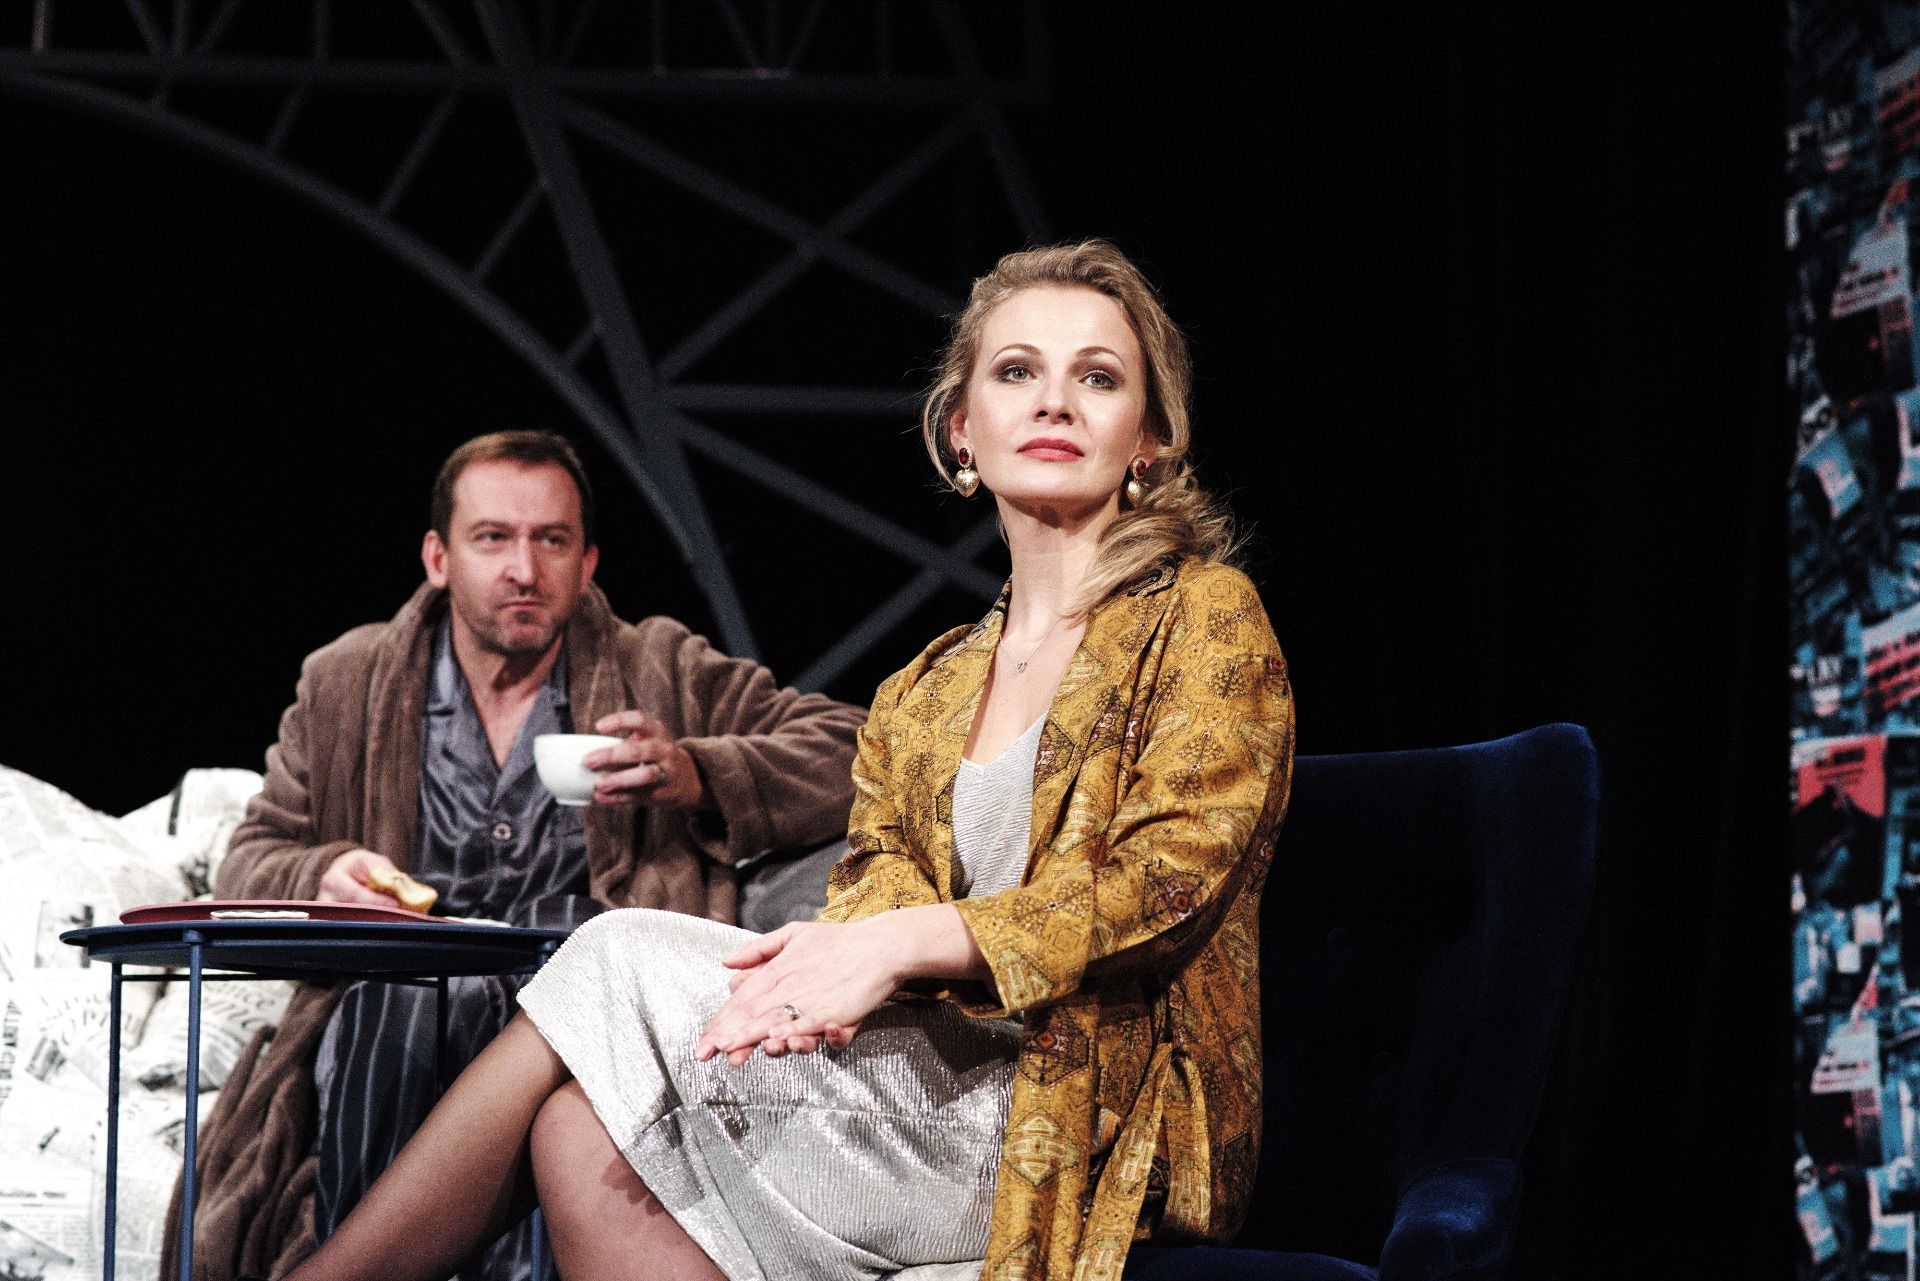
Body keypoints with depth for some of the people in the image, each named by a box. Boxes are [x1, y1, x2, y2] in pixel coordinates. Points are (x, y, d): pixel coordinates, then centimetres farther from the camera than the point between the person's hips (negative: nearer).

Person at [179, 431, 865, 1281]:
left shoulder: (659, 674, 17)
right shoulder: (345, 686, 20)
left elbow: (843, 752, 11)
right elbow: (246, 868, 19)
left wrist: (694, 776, -7)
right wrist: (325, 883, -5)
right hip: (394, 1014, 1)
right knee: (410, 994, -37)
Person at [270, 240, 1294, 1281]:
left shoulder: (1205, 615, 3)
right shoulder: (917, 697, 22)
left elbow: (1167, 881, -10)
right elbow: (879, 880, 8)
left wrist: (900, 943, -21)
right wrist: (833, 955, -18)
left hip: (1103, 1129, -5)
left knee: (623, 963, -15)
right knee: (585, 1127, -21)